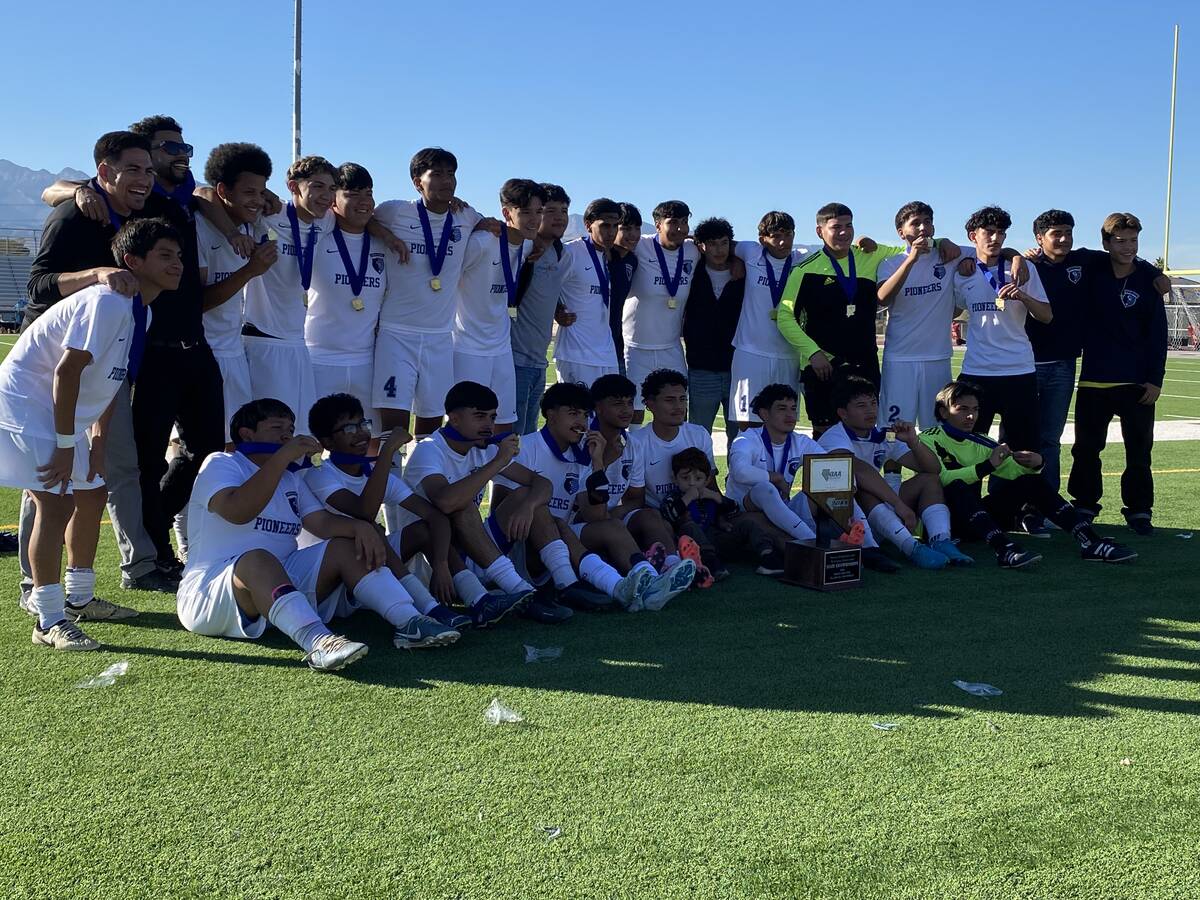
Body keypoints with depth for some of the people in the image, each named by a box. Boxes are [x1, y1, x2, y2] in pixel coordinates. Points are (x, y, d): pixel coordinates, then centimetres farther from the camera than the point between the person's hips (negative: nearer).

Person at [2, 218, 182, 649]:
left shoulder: (141, 312, 5)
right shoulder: (107, 302, -23)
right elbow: (66, 371, -25)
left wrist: (98, 438, 8)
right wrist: (66, 445, -21)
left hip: (65, 410, 10)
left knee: (92, 494, 15)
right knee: (56, 502, -16)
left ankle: (78, 597, 30)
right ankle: (50, 621, -10)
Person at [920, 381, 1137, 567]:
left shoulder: (979, 442, 15)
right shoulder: (929, 439, -6)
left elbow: (1015, 470, 6)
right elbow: (942, 479, -24)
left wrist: (1033, 464, -16)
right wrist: (987, 466, -29)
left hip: (975, 520, 6)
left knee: (1030, 481, -10)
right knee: (957, 487, -37)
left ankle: (1090, 542, -21)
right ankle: (1004, 548, -52)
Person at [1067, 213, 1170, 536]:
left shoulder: (1147, 280, -2)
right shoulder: (1092, 271, 0)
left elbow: (1158, 335, -1)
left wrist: (1155, 379, -6)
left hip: (1136, 382, -1)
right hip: (1093, 380, 1)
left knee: (1139, 451, 4)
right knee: (1086, 448, 7)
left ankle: (1139, 510, 14)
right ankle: (1085, 506, 19)